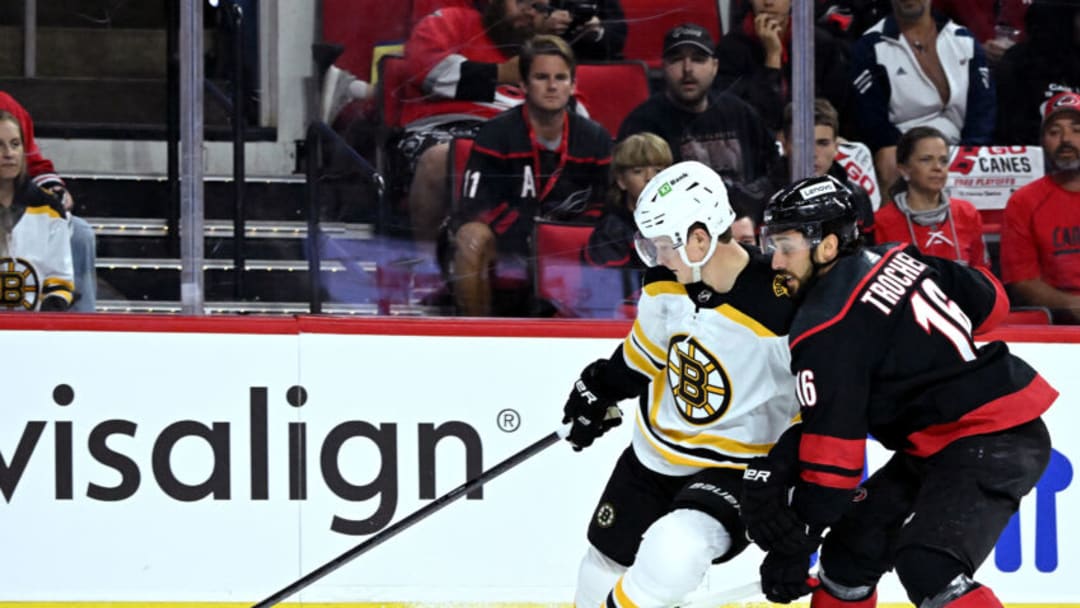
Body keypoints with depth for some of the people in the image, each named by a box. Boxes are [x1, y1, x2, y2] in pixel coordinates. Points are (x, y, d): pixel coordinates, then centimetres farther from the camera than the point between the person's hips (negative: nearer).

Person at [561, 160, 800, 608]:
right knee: (607, 562, 18)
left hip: (734, 467, -7)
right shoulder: (667, 281, -9)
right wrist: (600, 388, 21)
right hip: (655, 451, 7)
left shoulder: (780, 309, -29)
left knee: (672, 555, -31)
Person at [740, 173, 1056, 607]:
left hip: (992, 442, -11)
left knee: (928, 568, -29)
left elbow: (833, 450, -19)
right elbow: (990, 302, 16)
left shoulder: (826, 330, -18)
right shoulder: (896, 260, 5)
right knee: (852, 547, 14)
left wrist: (794, 544, -12)